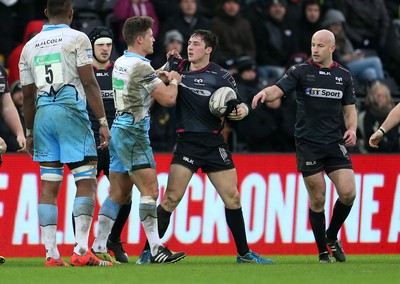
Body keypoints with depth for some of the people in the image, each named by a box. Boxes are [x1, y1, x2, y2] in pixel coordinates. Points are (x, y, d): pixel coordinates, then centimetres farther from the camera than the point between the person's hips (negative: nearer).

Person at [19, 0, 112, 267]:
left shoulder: (30, 46, 14)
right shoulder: (77, 39, 0)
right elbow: (89, 84, -6)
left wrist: (29, 132, 25)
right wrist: (103, 122, -5)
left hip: (43, 114, 5)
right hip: (71, 110, -5)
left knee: (49, 185, 6)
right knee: (86, 181, -4)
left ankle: (51, 254, 2)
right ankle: (81, 250, -14)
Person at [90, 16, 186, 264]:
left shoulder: (121, 63, 13)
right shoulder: (141, 66, -14)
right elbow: (168, 99, -13)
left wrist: (161, 77, 18)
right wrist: (174, 81, 6)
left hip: (119, 129, 9)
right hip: (133, 133, -9)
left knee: (119, 194, 10)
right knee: (150, 190, -10)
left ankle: (99, 247, 9)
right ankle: (156, 250, -15)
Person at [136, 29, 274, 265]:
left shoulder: (221, 76, -1)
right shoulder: (178, 67, 3)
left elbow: (239, 103, 5)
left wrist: (242, 110, -17)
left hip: (214, 143, 1)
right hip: (187, 141, -1)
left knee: (232, 198, 4)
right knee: (171, 198, -10)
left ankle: (244, 253, 17)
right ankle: (148, 251, -3)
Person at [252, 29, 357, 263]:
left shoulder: (343, 76, 10)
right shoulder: (301, 72, 0)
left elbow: (349, 109, 16)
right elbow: (278, 90, -12)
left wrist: (352, 129, -4)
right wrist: (265, 93, -35)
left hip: (335, 143, 3)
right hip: (308, 144, -3)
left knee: (348, 193, -9)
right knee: (317, 199, -2)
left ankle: (332, 236, 17)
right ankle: (323, 252, 11)